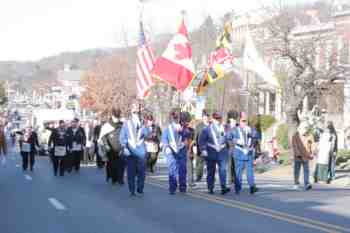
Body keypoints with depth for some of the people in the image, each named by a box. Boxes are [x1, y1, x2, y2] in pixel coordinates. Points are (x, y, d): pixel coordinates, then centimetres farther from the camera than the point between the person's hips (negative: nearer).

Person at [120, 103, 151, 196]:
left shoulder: (142, 123, 7)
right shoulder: (127, 123, 5)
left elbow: (147, 134, -6)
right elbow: (122, 136, 5)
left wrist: (146, 126, -23)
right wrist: (124, 147, -5)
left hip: (141, 151, 1)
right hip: (130, 151, -1)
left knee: (142, 171, -2)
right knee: (131, 172, 2)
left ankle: (140, 189, 12)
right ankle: (132, 190, 11)